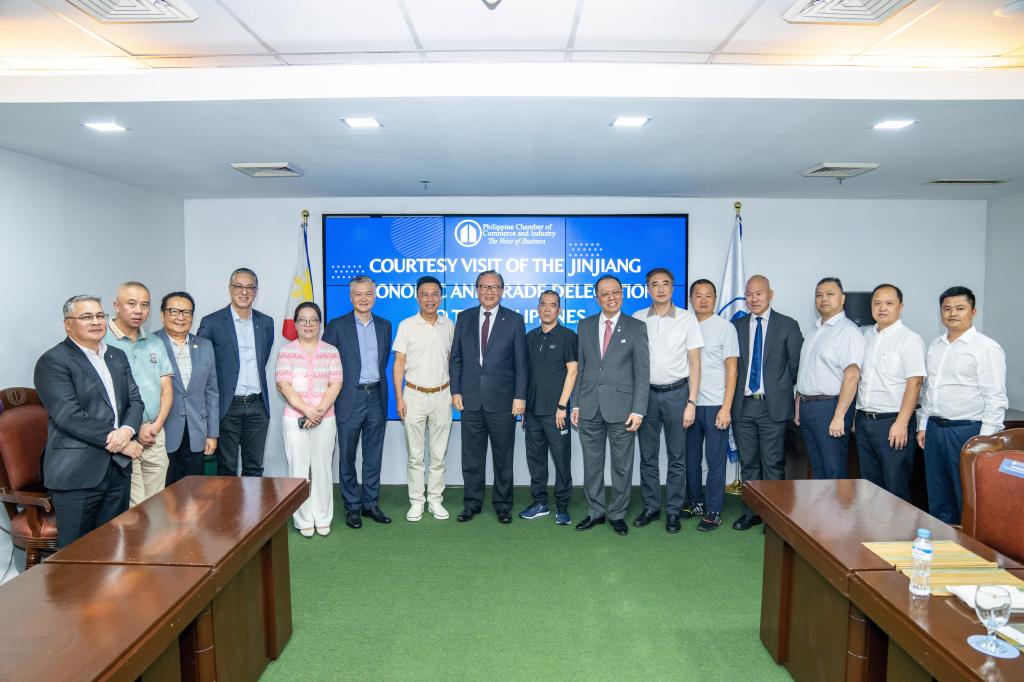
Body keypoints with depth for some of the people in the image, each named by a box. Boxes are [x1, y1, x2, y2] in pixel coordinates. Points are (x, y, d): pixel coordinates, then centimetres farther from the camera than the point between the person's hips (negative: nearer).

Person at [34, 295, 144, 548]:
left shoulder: (118, 356, 15)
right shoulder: (53, 362, -7)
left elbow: (135, 401, 10)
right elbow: (69, 416, -16)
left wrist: (127, 430, -11)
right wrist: (117, 442, -15)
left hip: (118, 468, 6)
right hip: (77, 473, -6)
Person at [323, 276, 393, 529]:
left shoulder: (384, 326, 9)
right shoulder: (337, 326, -3)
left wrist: (380, 388, 12)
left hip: (376, 398, 4)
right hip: (350, 400, -3)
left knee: (373, 456, 11)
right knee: (347, 457, 6)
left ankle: (371, 503, 23)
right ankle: (352, 506, 18)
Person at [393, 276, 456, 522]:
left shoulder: (449, 326, 4)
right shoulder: (406, 325, -3)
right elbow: (398, 364, -2)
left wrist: (455, 391, 4)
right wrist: (399, 398, -8)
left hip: (442, 396, 2)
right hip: (414, 395, -2)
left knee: (439, 454, 9)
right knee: (415, 455, 6)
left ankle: (435, 500, 20)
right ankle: (416, 502, 16)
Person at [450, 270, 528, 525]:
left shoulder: (514, 320, 0)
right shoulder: (464, 318, 7)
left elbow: (521, 363, -2)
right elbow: (456, 358, 8)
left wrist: (520, 397, -7)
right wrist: (456, 391, 1)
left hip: (502, 400, -2)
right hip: (470, 399, 2)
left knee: (503, 457, 8)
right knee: (471, 456, 10)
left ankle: (503, 505, 22)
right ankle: (472, 503, 23)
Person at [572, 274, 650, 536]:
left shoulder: (636, 327, 0)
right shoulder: (585, 325, 9)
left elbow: (642, 372, -3)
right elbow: (580, 367, 10)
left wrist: (638, 410, -10)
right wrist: (576, 404, 4)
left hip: (621, 407, -2)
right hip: (590, 407, 3)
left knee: (622, 465, 7)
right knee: (592, 464, 11)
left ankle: (618, 514, 22)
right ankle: (595, 512, 26)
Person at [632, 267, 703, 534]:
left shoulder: (687, 318, -2)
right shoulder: (637, 319, 2)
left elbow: (694, 362, -1)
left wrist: (691, 402, -7)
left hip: (676, 392, -2)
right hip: (646, 392, 2)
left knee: (677, 457, 6)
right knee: (647, 456, 10)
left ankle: (673, 511, 16)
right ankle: (651, 507, 22)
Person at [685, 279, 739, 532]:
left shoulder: (725, 328, -2)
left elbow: (731, 369, -4)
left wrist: (726, 408, -10)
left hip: (715, 405, -3)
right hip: (690, 403, 3)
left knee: (716, 460, 3)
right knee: (691, 457, 11)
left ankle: (713, 511, 14)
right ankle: (695, 503, 27)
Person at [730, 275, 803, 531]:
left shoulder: (788, 326, 0)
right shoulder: (736, 326, 8)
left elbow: (796, 365, 3)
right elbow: (731, 363, 11)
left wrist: (782, 388, 6)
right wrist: (735, 392, 3)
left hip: (773, 406, -3)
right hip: (743, 404, 3)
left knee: (773, 464, 2)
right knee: (748, 463, 11)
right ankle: (751, 511, 22)